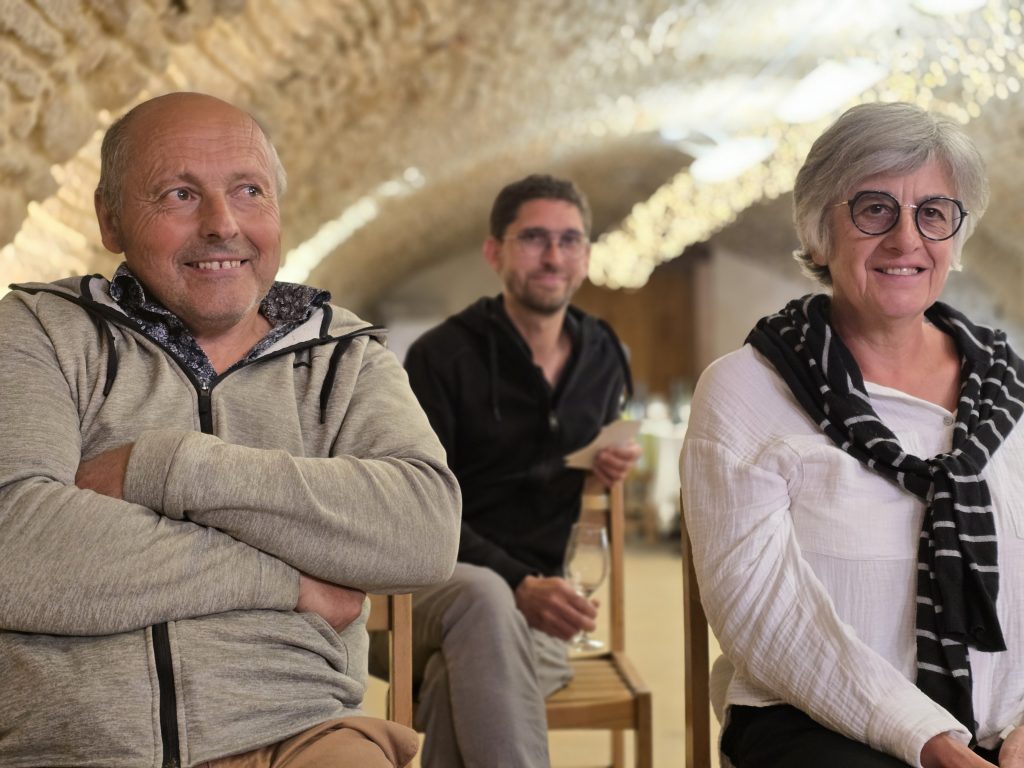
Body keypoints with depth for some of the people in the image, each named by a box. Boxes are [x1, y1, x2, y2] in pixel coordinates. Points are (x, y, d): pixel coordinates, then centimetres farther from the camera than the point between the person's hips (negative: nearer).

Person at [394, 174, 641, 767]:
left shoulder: (605, 359, 11)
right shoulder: (443, 356, -5)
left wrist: (615, 463, 5)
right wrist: (517, 585, -26)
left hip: (537, 605, 2)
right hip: (436, 587, -2)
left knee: (457, 684, -35)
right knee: (483, 596, -41)